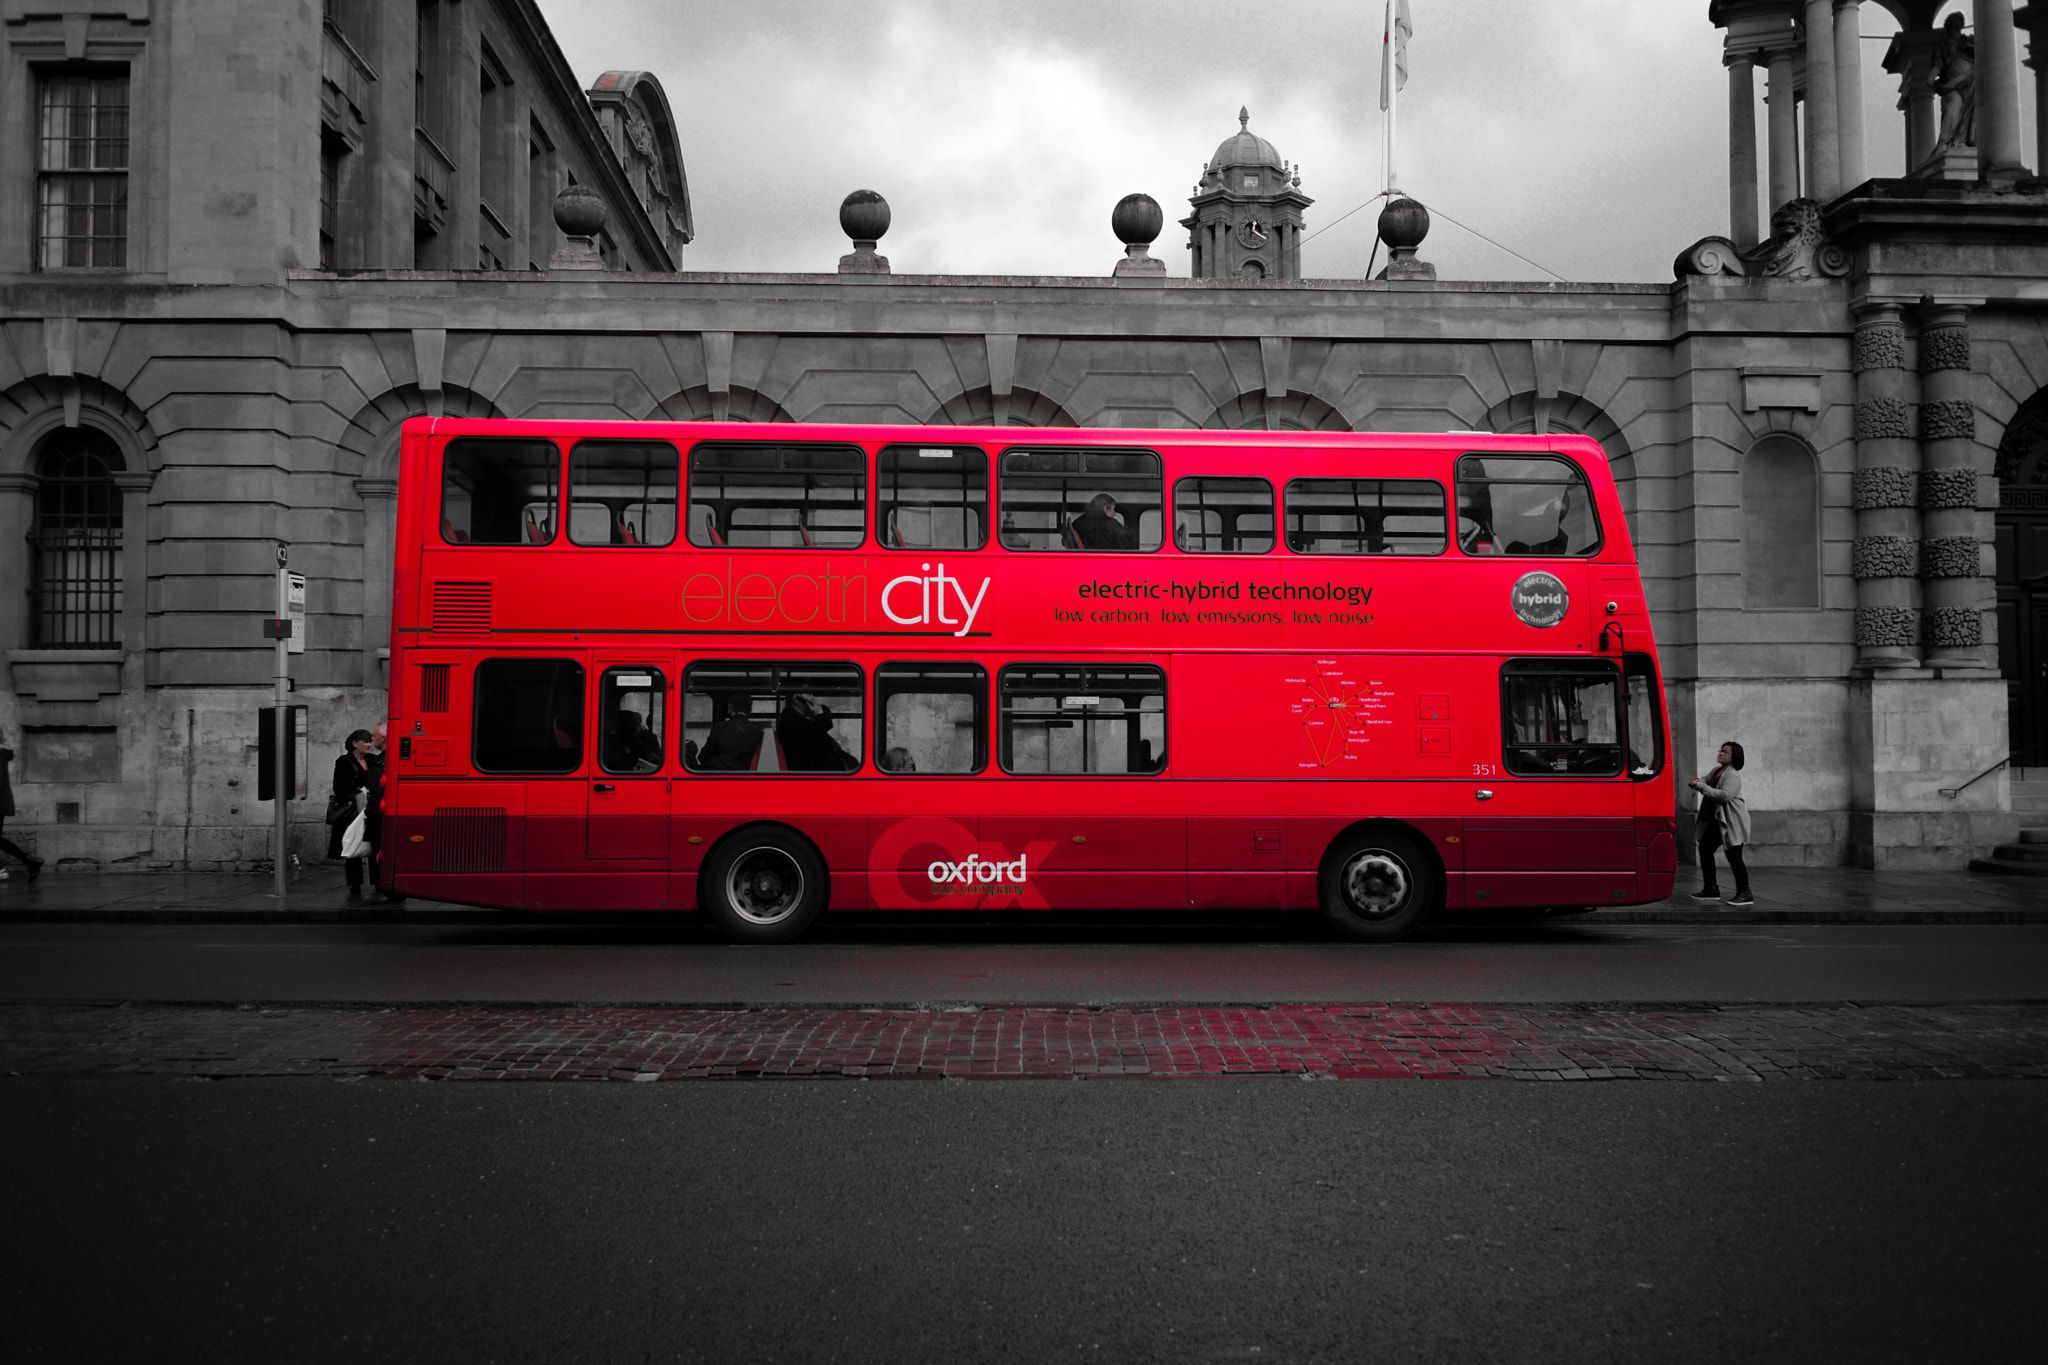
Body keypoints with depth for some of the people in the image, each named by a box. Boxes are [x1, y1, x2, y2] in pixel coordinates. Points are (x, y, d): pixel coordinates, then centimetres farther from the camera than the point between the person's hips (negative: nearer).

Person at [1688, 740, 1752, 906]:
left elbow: (1725, 795, -27)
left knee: (1734, 856, -9)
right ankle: (1710, 889, 20)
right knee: (1705, 848, 12)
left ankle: (1745, 894, -4)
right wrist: (1697, 782, -7)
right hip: (1717, 820, 10)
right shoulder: (1717, 771, 14)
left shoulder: (1733, 775, -15)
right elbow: (1705, 781, 18)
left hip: (1732, 821, -10)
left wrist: (1702, 786, -25)